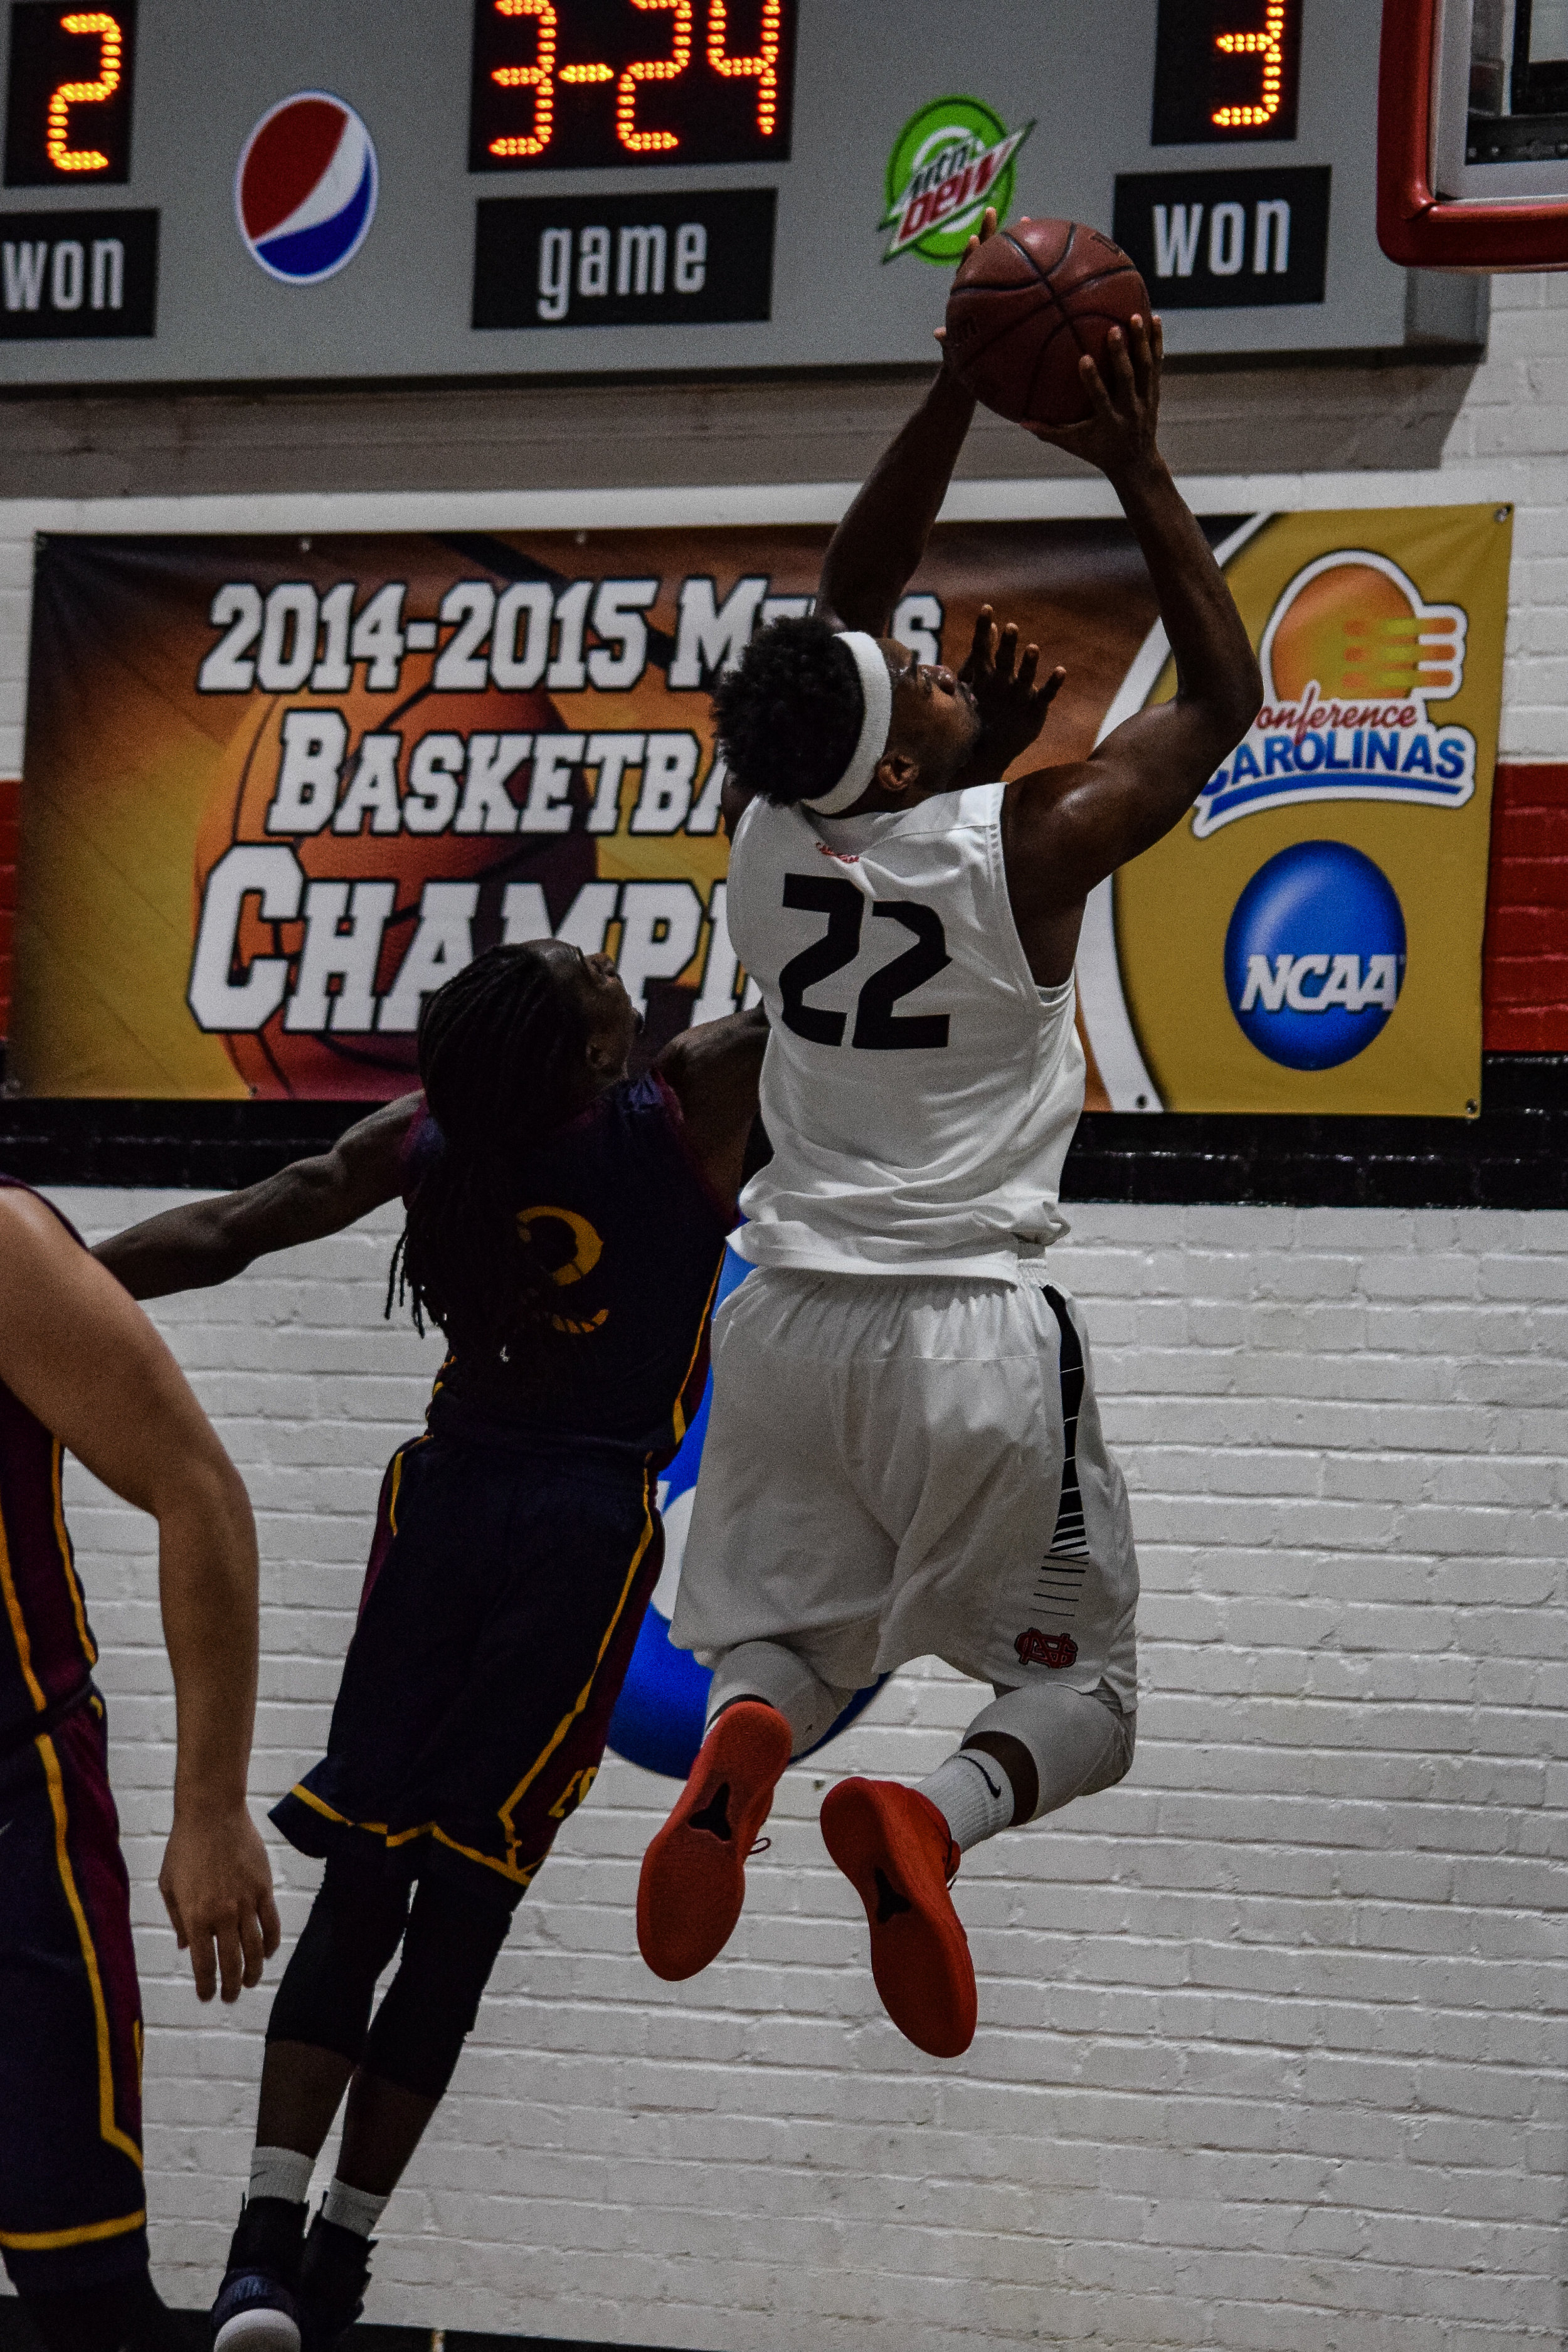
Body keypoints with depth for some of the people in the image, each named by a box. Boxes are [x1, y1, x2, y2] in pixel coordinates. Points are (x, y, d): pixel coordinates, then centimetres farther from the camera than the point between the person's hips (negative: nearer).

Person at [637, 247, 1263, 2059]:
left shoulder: (774, 830, -1)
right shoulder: (1027, 847, -13)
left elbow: (845, 600, 15)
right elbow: (1224, 696, 0)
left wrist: (961, 395, 13)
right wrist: (1136, 471, 0)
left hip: (793, 1315, 4)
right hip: (974, 1329, -4)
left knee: (776, 1641, 17)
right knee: (1082, 1688, 8)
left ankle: (742, 1743, -21)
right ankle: (939, 1815, -26)